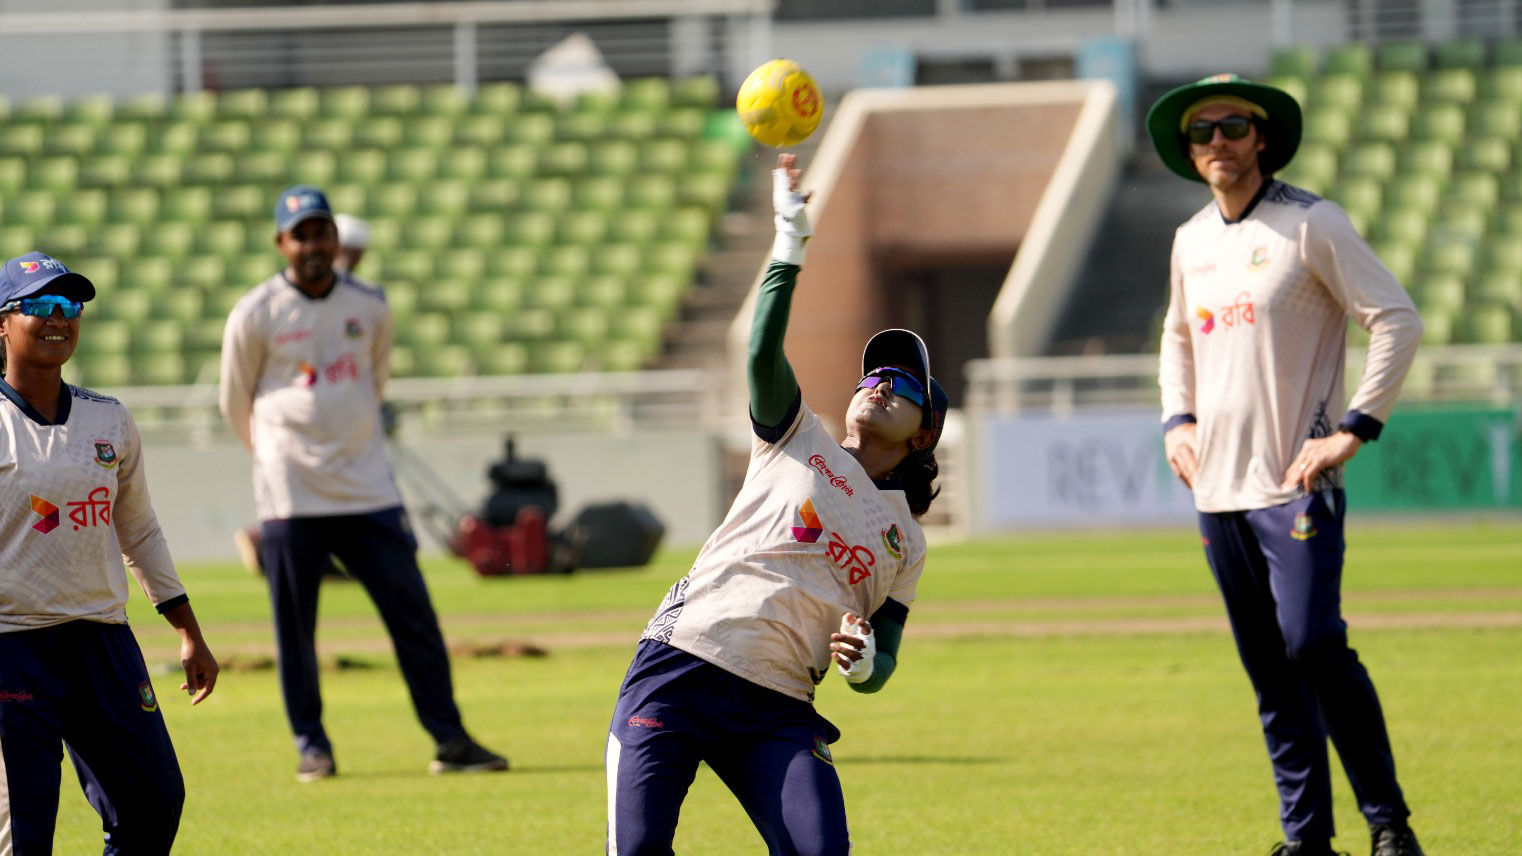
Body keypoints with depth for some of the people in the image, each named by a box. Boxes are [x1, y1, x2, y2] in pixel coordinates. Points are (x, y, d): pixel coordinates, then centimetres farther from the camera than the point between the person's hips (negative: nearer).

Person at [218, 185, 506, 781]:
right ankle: (311, 744, 14)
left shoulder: (370, 308, 6)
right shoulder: (254, 316, -4)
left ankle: (449, 740, 2)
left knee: (414, 615, -2)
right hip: (290, 501, -2)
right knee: (295, 629, 1)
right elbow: (236, 404, 8)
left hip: (368, 492, 2)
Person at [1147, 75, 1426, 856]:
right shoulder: (1191, 241, 13)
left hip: (1295, 484, -6)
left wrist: (1352, 431, -14)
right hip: (1217, 488, 6)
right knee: (1267, 670, 6)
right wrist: (1176, 420, 14)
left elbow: (1398, 321, -9)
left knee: (1313, 643, -16)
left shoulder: (1310, 225, -6)